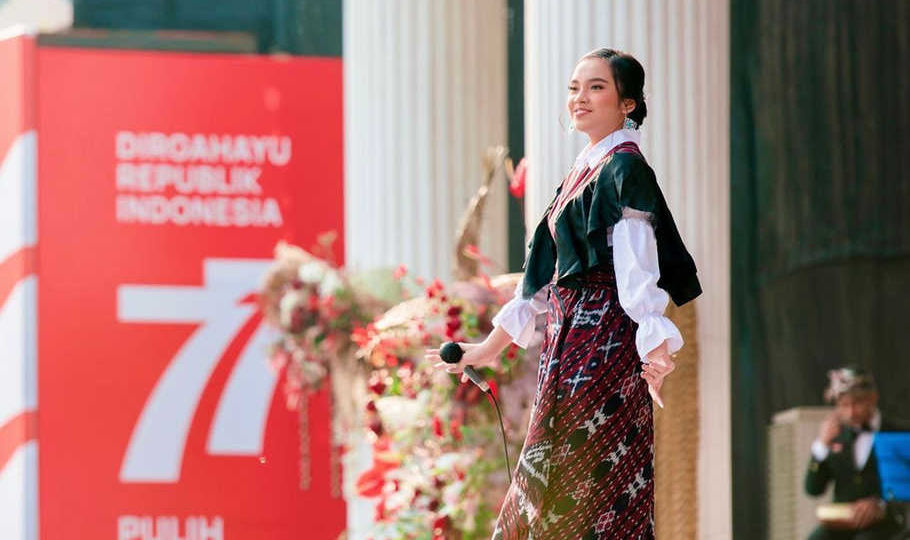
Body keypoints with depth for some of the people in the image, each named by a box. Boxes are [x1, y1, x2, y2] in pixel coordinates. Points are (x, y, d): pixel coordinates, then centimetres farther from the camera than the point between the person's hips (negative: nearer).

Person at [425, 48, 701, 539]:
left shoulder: (624, 168, -10)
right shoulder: (584, 168, 18)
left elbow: (637, 266, -21)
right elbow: (546, 270, 22)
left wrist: (655, 348, -34)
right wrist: (491, 347, 24)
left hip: (603, 341, -9)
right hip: (568, 339, 9)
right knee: (553, 475, 9)